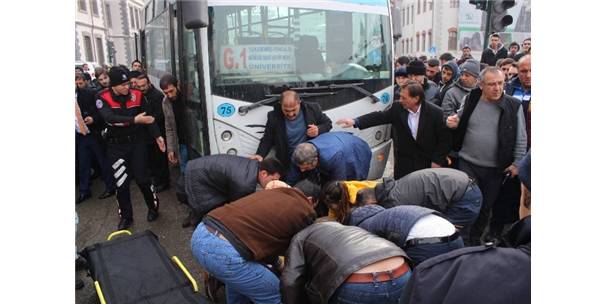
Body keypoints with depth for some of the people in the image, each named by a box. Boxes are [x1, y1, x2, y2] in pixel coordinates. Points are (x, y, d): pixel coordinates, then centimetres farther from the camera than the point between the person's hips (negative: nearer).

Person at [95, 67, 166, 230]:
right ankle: (126, 216, 23)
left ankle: (153, 208, 24)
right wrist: (134, 120, -38)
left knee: (142, 178, 1)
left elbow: (148, 117, 4)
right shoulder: (103, 98, -12)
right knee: (122, 183, 4)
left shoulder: (137, 95, -5)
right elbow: (110, 118, -29)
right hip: (116, 146, 0)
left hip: (137, 142, 0)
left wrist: (157, 136, -5)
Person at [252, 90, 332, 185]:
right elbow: (267, 139, 1)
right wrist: (260, 154, -16)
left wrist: (319, 130, -18)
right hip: (291, 163, 0)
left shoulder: (313, 109, -11)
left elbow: (328, 123, 4)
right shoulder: (274, 117, -11)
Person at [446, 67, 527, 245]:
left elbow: (521, 139, -1)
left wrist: (517, 163, -4)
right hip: (468, 163, 0)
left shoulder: (513, 106, -6)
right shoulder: (470, 100, -2)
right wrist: (452, 123, -10)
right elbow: (459, 123, 12)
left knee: (486, 207, 13)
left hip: (496, 168, 0)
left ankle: (475, 239, 32)